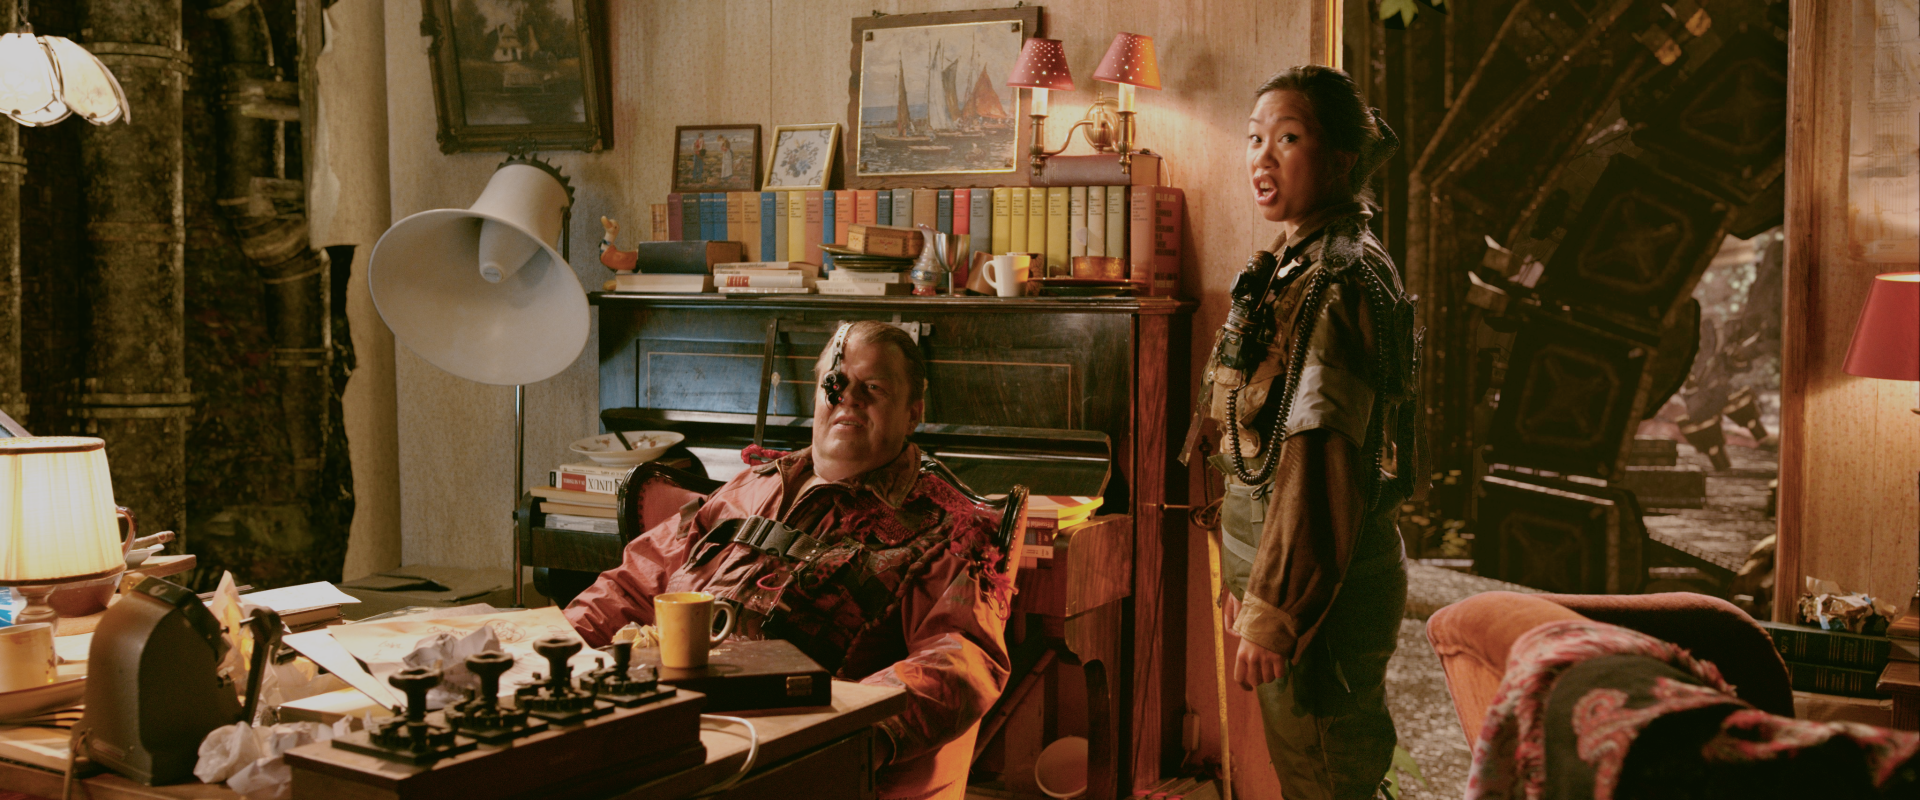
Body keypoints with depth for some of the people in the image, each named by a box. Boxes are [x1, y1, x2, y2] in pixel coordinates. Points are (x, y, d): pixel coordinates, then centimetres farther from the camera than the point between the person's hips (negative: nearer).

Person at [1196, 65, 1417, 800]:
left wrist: (1273, 611, -21)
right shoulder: (1298, 267, 11)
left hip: (1319, 588, -9)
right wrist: (1250, 579, 18)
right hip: (1292, 568, 9)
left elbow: (1321, 462, -23)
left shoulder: (1338, 281, -19)